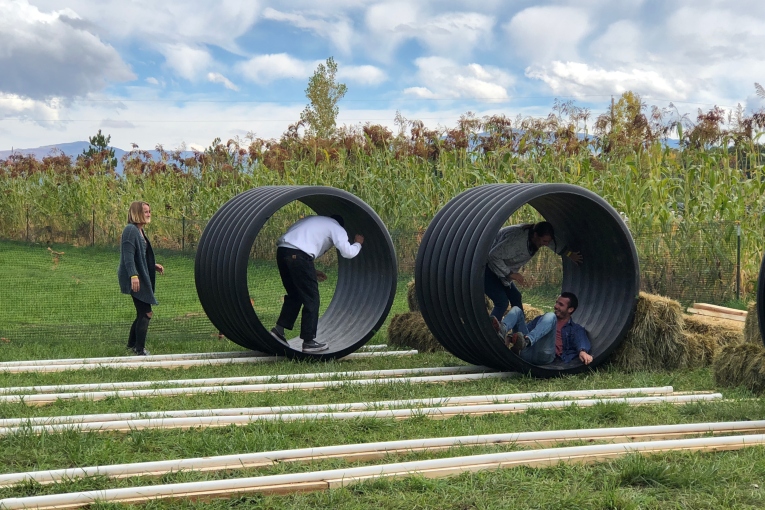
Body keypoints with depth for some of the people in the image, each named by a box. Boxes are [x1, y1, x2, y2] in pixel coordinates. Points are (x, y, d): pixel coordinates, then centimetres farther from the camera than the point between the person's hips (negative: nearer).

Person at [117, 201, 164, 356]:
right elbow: (128, 256, -23)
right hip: (136, 280, -10)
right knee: (145, 313, -8)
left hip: (142, 278, 10)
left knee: (143, 313, 15)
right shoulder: (131, 230, -14)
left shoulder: (140, 231, 17)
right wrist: (133, 276, -30)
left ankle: (132, 344, 28)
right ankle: (140, 350, -3)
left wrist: (153, 266, 19)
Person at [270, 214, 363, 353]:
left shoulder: (313, 220, 35)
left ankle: (279, 329, 14)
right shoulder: (336, 228, 14)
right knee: (311, 299, 4)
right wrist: (358, 243, 24)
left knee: (294, 295, 22)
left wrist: (312, 272, 32)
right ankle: (309, 341, 5)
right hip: (298, 255, -7)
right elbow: (347, 252, 0)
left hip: (282, 250, 7)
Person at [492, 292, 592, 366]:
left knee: (550, 316, -23)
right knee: (516, 310, 0)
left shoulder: (576, 330, 24)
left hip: (544, 355, -5)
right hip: (526, 353, 5)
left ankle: (526, 341, -51)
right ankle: (502, 331, -36)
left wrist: (583, 352, -21)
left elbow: (582, 342, 4)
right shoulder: (541, 319, 40)